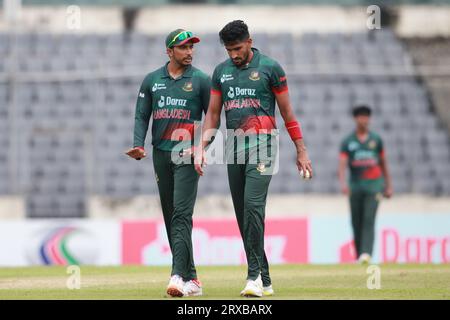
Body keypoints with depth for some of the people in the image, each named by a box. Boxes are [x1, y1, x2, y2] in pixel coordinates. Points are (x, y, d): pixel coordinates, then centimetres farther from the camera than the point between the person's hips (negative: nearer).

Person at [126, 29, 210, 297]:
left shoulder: (201, 80, 2)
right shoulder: (152, 80, 10)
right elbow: (142, 116, 10)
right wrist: (139, 146, -7)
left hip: (187, 156, -4)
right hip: (161, 154, 4)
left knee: (181, 214, -15)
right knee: (170, 216, 6)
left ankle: (179, 276, -23)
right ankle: (191, 278, 13)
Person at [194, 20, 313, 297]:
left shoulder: (270, 68, -1)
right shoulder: (221, 72, 12)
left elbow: (287, 112, 2)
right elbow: (213, 113, 16)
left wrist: (301, 151, 2)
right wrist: (202, 147, 4)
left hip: (262, 146, -5)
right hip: (234, 148, 5)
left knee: (253, 205, -21)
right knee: (243, 215, 3)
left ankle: (254, 276, -21)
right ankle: (264, 281, 7)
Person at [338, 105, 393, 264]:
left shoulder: (376, 139, 10)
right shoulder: (347, 141, 4)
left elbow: (383, 163, 17)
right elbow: (342, 163, -7)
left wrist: (388, 185, 16)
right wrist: (343, 183, -23)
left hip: (374, 185, -1)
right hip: (355, 186, 1)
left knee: (369, 219, -15)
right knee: (356, 222, 4)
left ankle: (366, 253, -27)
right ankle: (359, 255, 16)